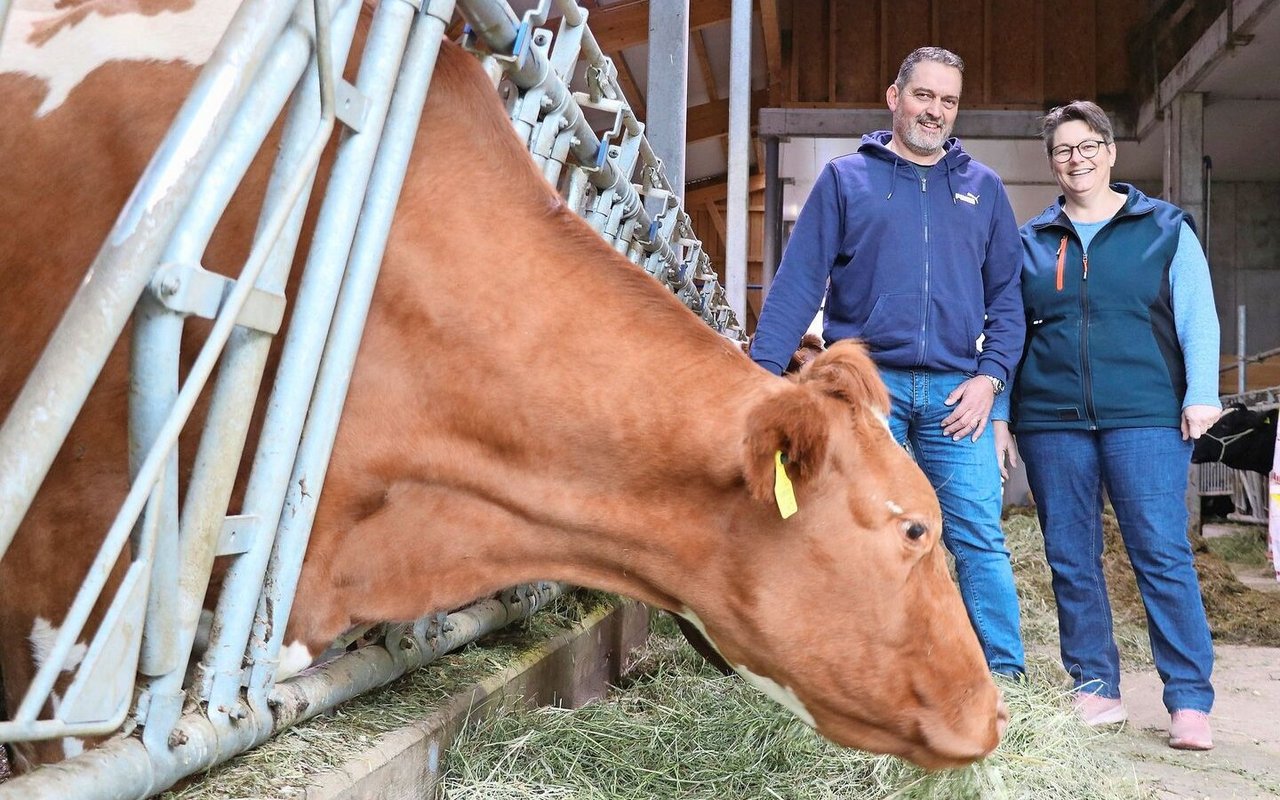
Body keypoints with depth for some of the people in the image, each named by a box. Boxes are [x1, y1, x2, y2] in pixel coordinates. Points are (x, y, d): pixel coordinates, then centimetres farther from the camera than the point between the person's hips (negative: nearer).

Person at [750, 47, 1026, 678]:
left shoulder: (983, 187, 15)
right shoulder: (846, 178, 8)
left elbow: (1006, 293, 12)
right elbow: (798, 281, 0)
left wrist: (991, 376, -2)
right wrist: (763, 369, -10)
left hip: (955, 389, 1)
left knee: (980, 541, -2)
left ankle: (1006, 678, 7)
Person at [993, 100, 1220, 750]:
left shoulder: (1165, 228, 9)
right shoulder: (1030, 242, 14)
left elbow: (1197, 317, 4)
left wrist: (1201, 393, -7)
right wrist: (997, 414, 9)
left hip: (1144, 416, -3)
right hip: (1050, 421, 3)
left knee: (1163, 556, -6)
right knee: (1071, 560, 5)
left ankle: (1189, 702, 0)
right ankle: (1095, 689, 15)